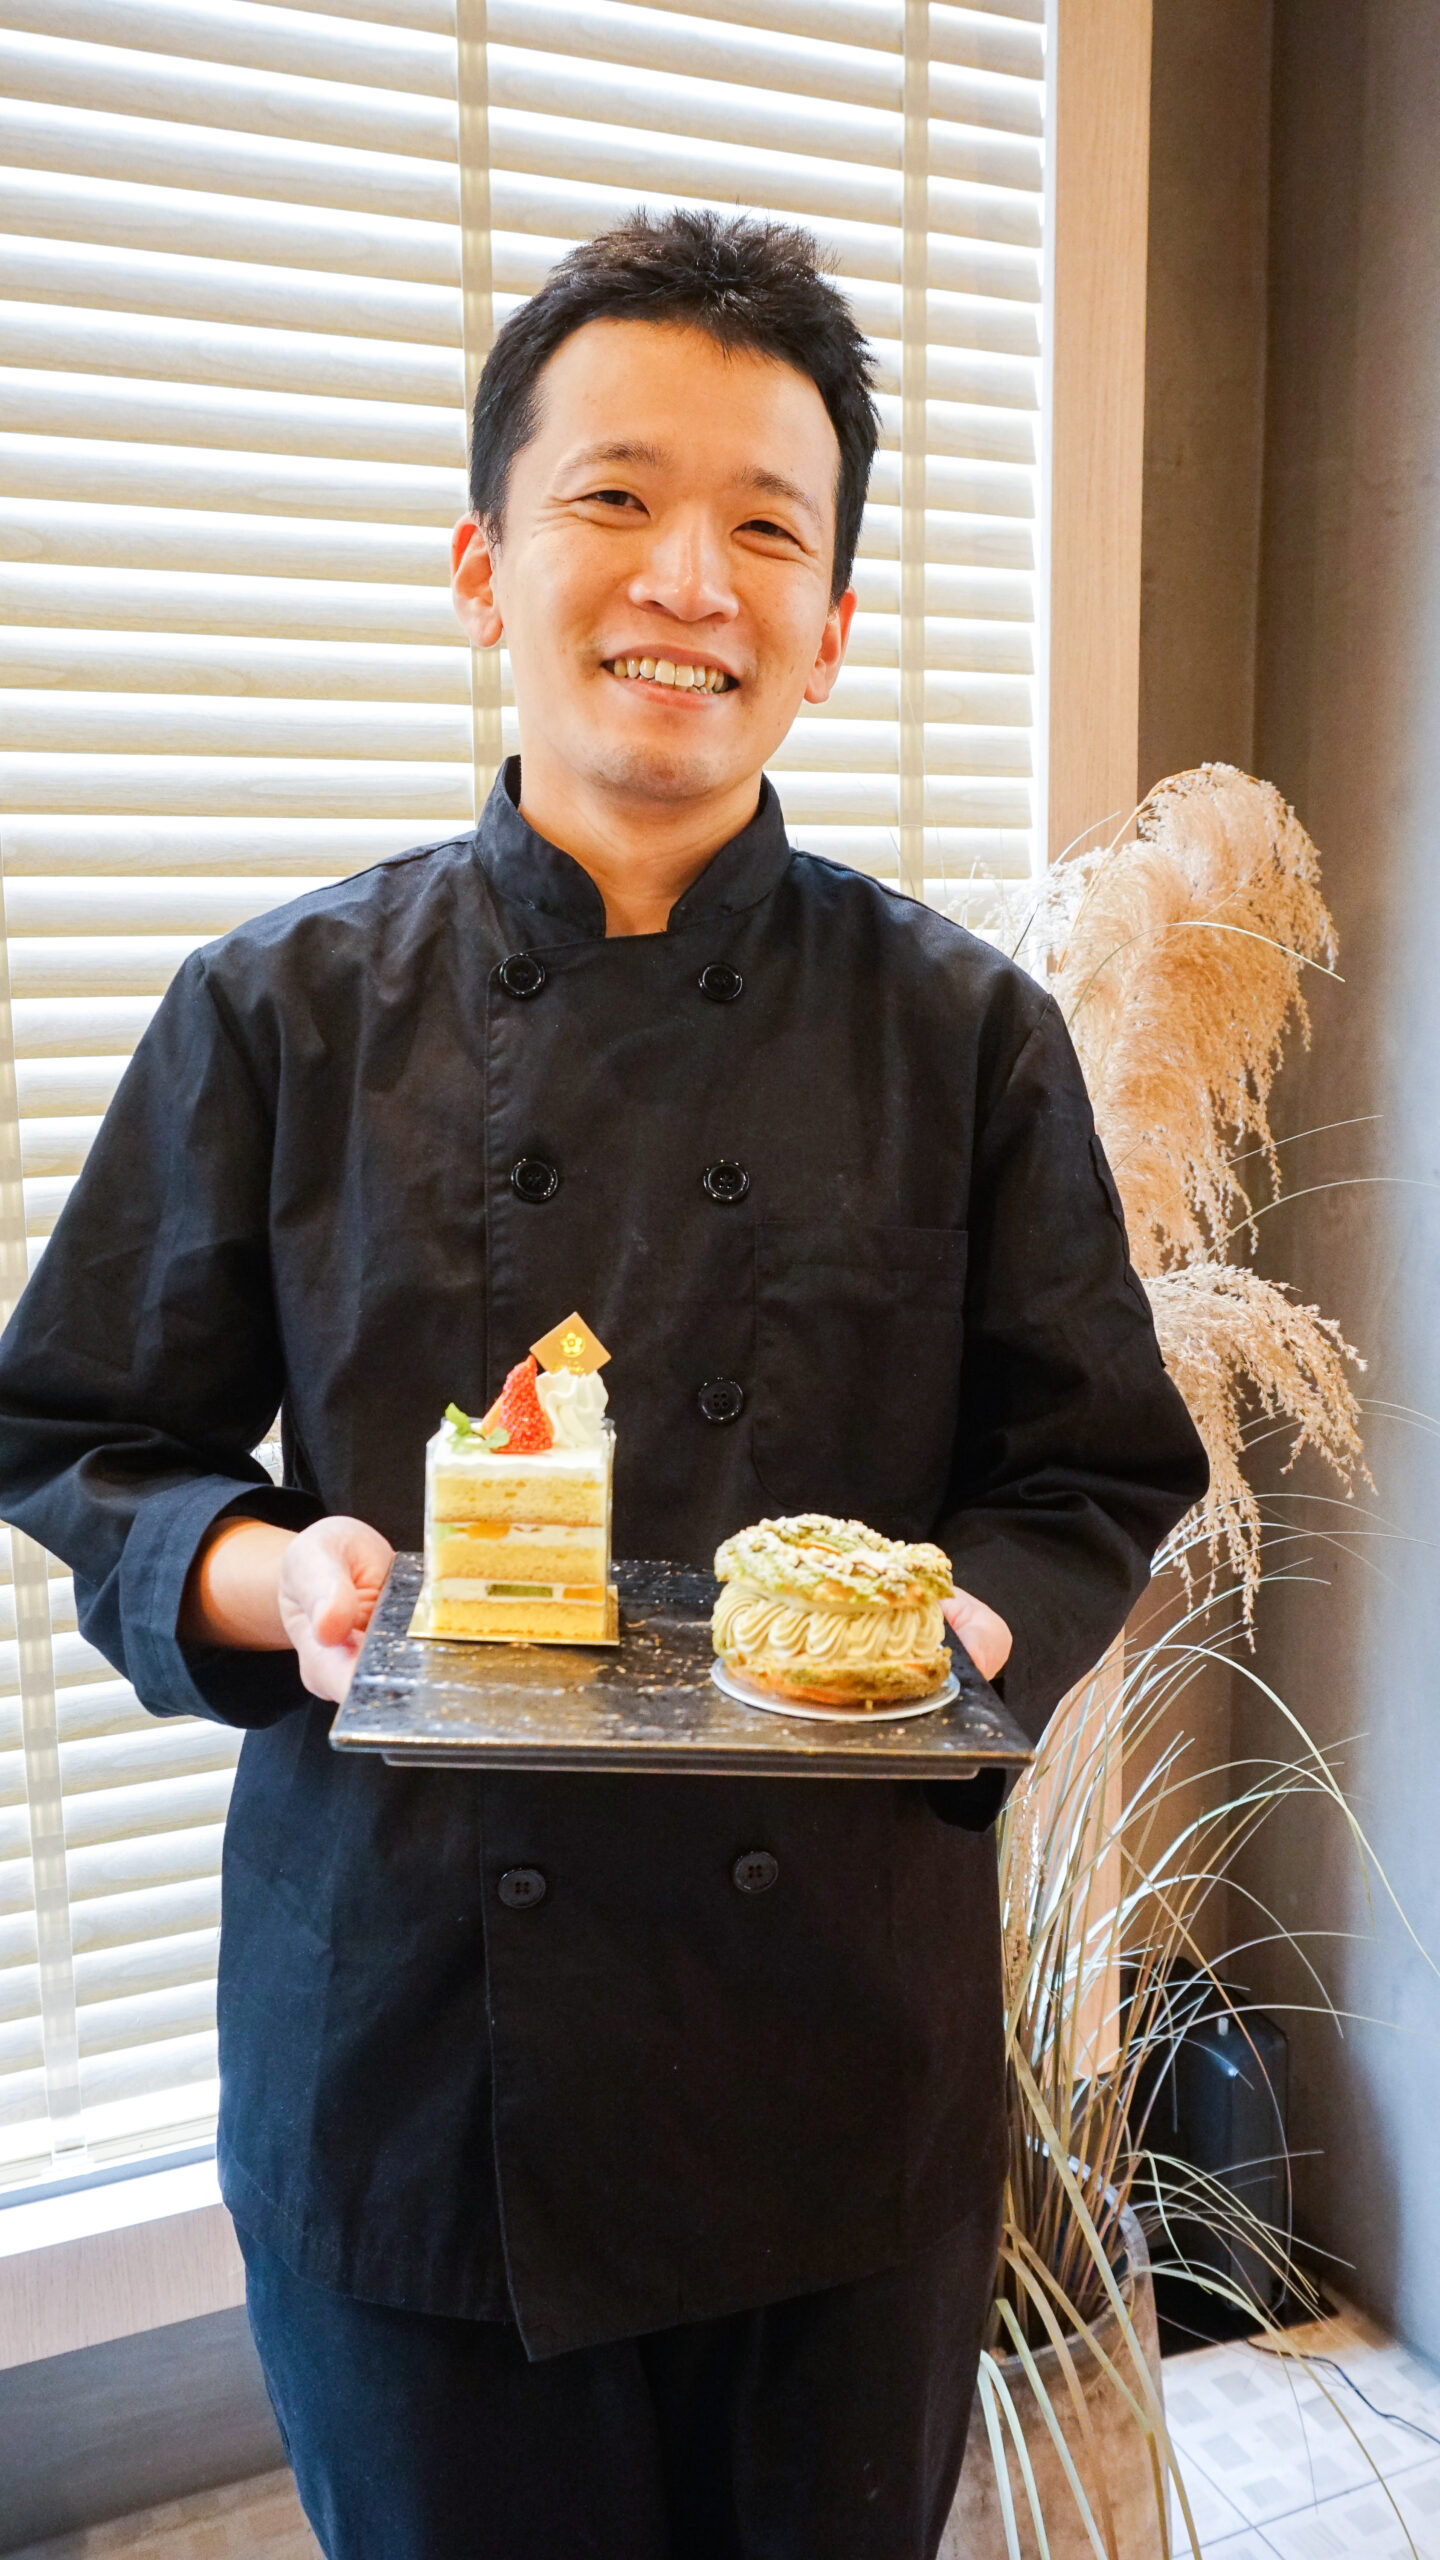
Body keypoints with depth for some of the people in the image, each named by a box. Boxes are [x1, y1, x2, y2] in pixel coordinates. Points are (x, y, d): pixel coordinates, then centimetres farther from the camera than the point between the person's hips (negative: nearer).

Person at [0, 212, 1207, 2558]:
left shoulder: (963, 1034, -1)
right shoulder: (289, 1010, -2)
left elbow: (1098, 1483, 3)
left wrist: (966, 1622, -16)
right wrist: (265, 1576, -16)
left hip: (841, 2042, 1)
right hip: (402, 2045, 0)